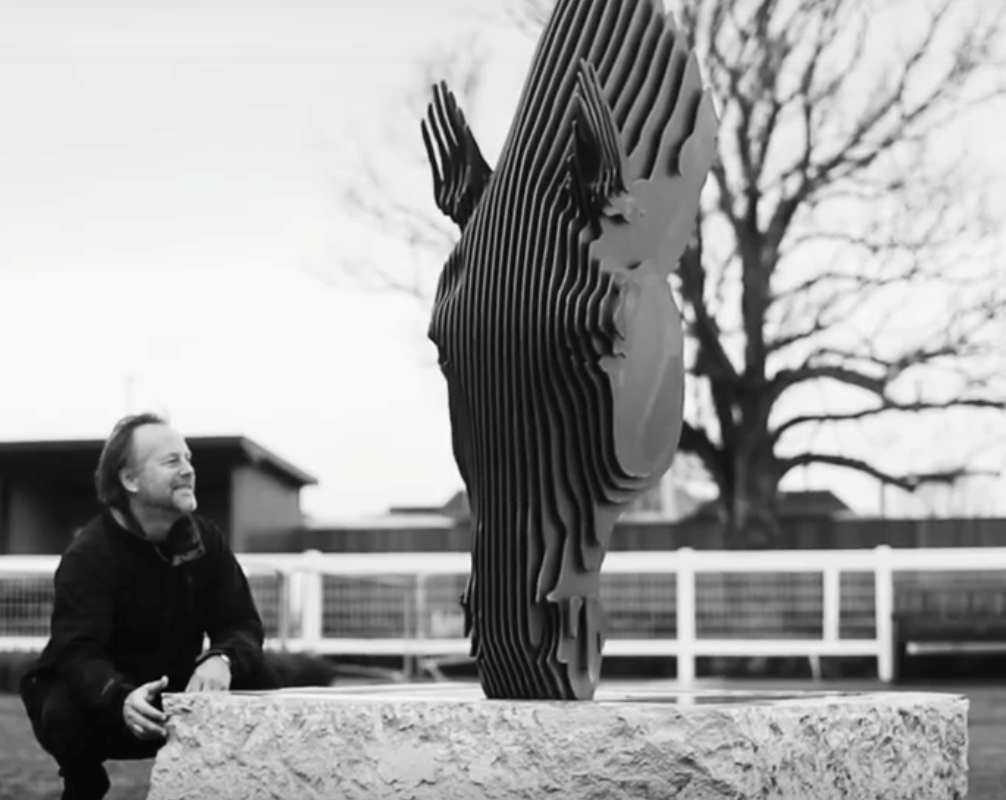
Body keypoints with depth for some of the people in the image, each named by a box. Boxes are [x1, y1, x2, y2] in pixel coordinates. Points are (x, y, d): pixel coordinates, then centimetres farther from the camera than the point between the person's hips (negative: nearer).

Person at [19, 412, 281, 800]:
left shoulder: (205, 538, -5)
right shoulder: (87, 556, -21)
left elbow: (242, 624, -7)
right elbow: (77, 653, -32)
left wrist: (222, 660, -33)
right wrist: (120, 699, -54)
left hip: (175, 695, 4)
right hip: (98, 698, -4)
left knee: (260, 682, -20)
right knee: (65, 714, -37)